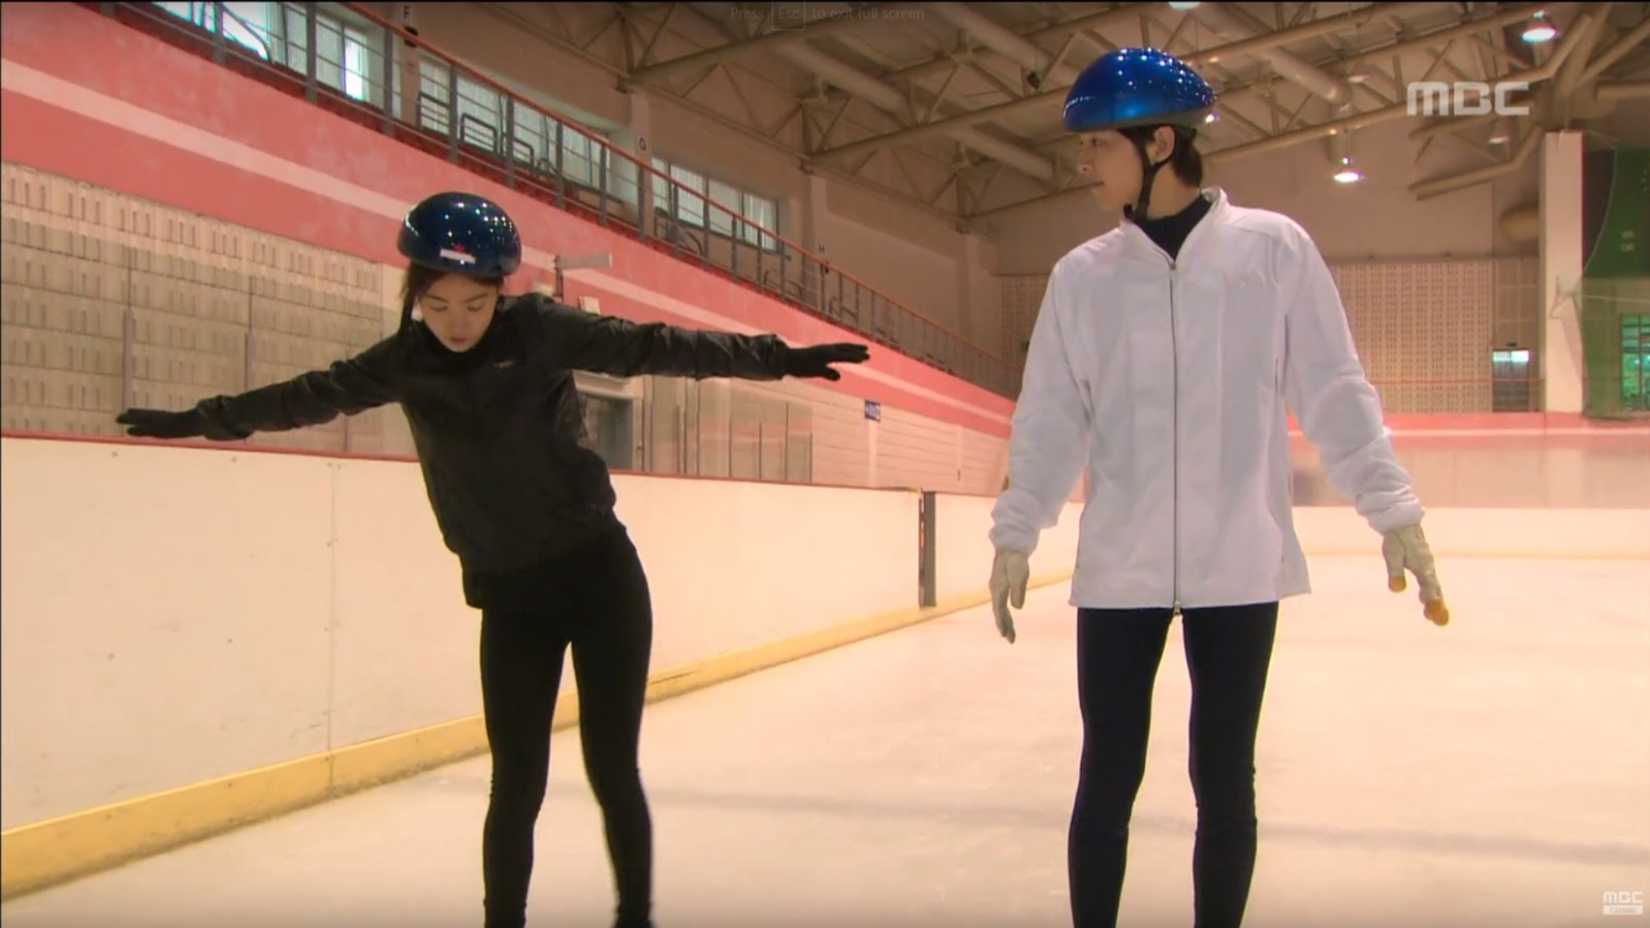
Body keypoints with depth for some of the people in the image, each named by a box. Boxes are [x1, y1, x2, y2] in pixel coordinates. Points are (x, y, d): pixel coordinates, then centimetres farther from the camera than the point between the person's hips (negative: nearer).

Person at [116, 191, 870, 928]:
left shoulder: (539, 331, -9)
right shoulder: (405, 361, 0)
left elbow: (650, 348, -15)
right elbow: (312, 395, 12)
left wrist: (777, 357, -23)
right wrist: (201, 419, 21)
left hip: (600, 573, -2)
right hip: (509, 596, 2)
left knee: (611, 772, 0)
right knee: (517, 785, 2)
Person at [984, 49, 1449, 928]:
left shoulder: (1272, 246, -2)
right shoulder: (1082, 273, 3)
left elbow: (1333, 391, 0)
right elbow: (1051, 416, 5)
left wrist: (1393, 507, -5)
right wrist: (1017, 531, -1)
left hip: (1239, 566, -1)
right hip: (1117, 569, 1)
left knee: (1223, 780, 9)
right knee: (1108, 778, 7)